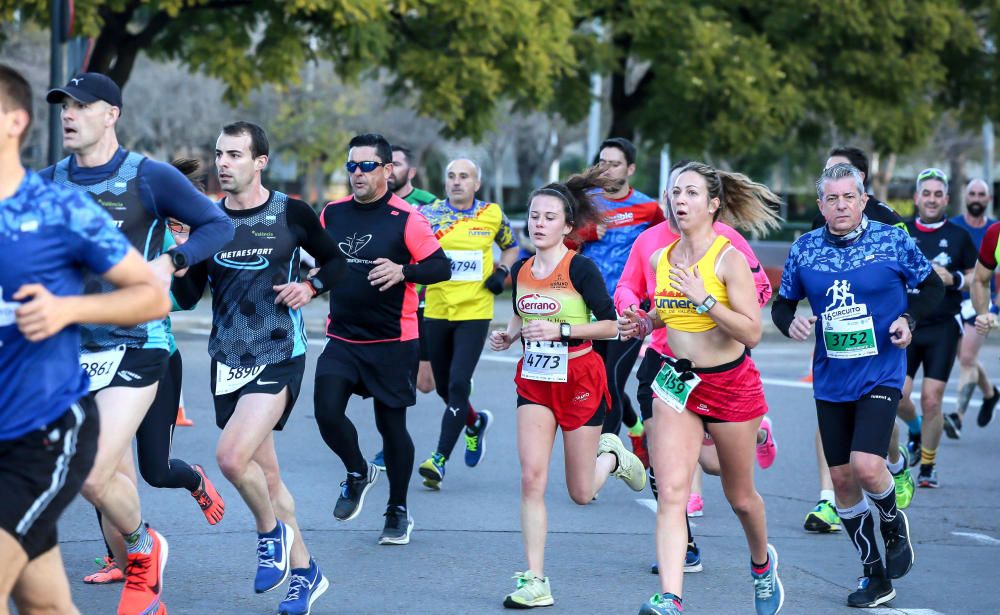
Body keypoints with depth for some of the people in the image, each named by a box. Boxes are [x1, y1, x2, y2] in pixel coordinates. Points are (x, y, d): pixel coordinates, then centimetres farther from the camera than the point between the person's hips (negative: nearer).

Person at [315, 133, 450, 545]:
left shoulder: (406, 218, -9)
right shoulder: (332, 214, 7)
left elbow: (441, 267, -12)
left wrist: (403, 270, -28)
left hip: (392, 343, -4)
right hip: (341, 339, 4)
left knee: (391, 424, 4)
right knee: (327, 411, -13)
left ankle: (398, 511, 24)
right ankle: (358, 473, 18)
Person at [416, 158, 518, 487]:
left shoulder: (492, 214, 3)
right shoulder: (429, 213, -1)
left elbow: (511, 246, 20)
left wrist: (502, 271, 2)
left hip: (475, 313, -2)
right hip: (436, 311, 2)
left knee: (458, 384, -13)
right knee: (444, 386, 13)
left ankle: (440, 459, -9)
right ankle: (475, 422, 44)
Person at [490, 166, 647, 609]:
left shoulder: (580, 268, -14)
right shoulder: (521, 270, 2)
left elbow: (610, 324, -13)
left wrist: (560, 330, -23)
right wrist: (508, 336, 0)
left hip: (579, 378, -4)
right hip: (534, 379, 4)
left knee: (581, 494, 5)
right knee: (531, 478, -11)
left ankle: (611, 457, 41)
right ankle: (535, 583, -6)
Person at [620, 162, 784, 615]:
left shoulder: (729, 258, -14)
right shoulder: (661, 259, 3)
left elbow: (752, 333, -18)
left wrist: (704, 299, -26)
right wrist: (644, 324, 3)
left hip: (731, 384, -4)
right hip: (676, 381, 4)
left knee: (740, 497, 13)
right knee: (671, 491, -14)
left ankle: (762, 563, 44)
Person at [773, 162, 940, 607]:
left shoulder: (892, 241, -5)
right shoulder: (805, 249, 2)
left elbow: (933, 286, 7)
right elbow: (782, 302, 13)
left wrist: (909, 319, -10)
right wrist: (790, 322, -9)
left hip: (881, 375, -4)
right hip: (830, 381, 4)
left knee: (866, 465, -21)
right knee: (841, 478, 6)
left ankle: (893, 524, 14)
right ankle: (876, 577, 21)